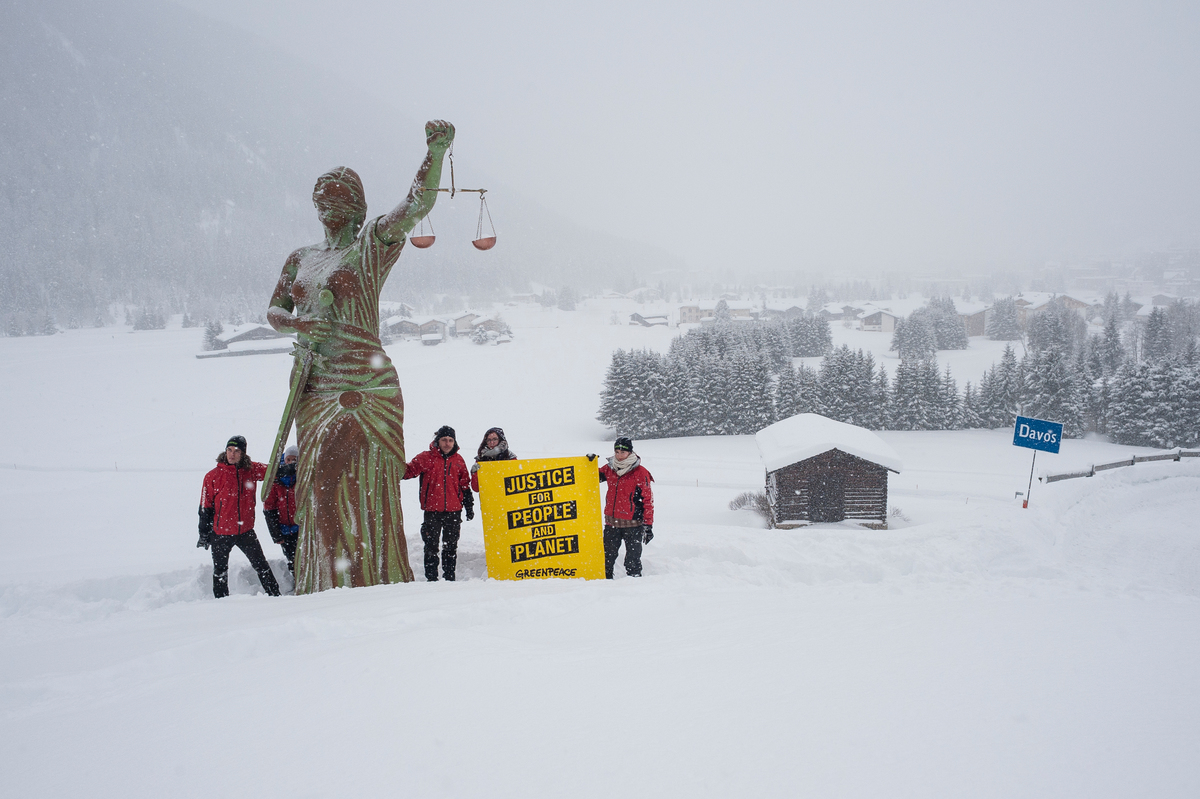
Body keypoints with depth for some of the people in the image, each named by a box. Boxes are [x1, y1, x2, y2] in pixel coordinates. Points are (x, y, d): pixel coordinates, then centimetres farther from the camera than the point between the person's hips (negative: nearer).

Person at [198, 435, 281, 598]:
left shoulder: (252, 470, -1)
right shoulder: (213, 476, -6)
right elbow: (205, 507, -1)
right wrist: (204, 534, -1)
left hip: (246, 531, 2)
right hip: (221, 532, -2)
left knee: (262, 566, 6)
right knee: (220, 571, 9)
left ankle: (275, 595, 17)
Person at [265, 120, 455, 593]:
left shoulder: (374, 243, -1)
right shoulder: (301, 258, 16)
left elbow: (418, 203, -15)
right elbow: (274, 312, 17)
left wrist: (436, 152, -31)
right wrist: (299, 324, -6)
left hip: (364, 388, -6)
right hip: (314, 390, 6)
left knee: (363, 489, -8)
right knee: (319, 492, 8)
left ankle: (376, 589, -1)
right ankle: (324, 593, 17)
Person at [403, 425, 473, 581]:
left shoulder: (458, 460, 11)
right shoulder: (426, 458, 1)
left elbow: (465, 485, 17)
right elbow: (409, 470, -7)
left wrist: (469, 506, 16)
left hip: (453, 511, 3)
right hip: (432, 511, -3)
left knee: (451, 546, 9)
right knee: (431, 546, -1)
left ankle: (449, 577, 17)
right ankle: (431, 578, 6)